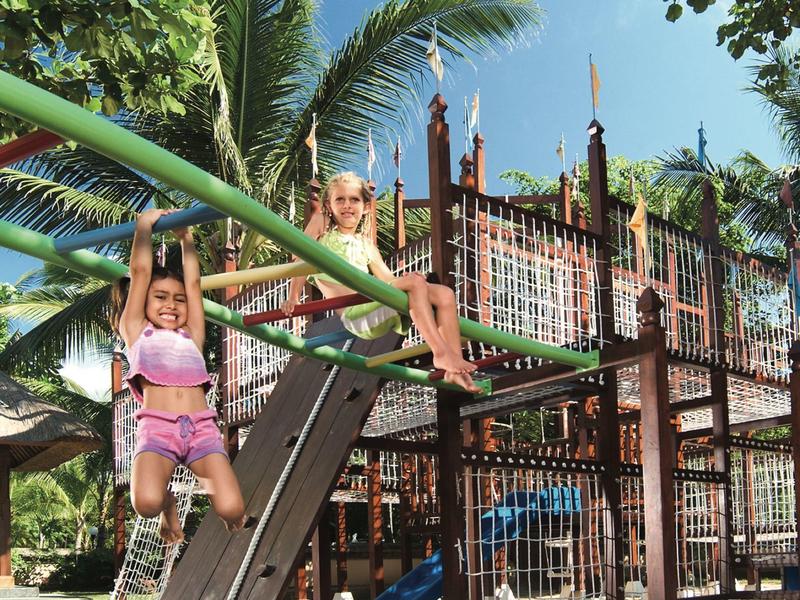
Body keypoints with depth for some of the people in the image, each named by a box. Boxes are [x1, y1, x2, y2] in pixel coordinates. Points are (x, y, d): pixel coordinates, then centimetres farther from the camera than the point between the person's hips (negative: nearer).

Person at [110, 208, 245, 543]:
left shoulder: (191, 336, 26)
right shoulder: (136, 331, 18)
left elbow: (193, 282, 26)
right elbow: (140, 273, 15)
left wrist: (185, 237, 33)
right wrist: (145, 226, 24)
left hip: (201, 427, 3)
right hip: (157, 427, -2)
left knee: (231, 511, -19)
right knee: (146, 503, -31)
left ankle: (207, 480, 19)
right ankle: (167, 499, 9)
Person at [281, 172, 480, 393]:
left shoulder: (367, 246, 24)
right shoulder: (321, 223, 12)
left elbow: (389, 280, 16)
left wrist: (410, 282, -6)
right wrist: (292, 299, -6)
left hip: (376, 311, 7)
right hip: (354, 314, -6)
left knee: (444, 294, -9)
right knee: (415, 282, -25)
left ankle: (454, 369, -15)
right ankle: (441, 354, -26)